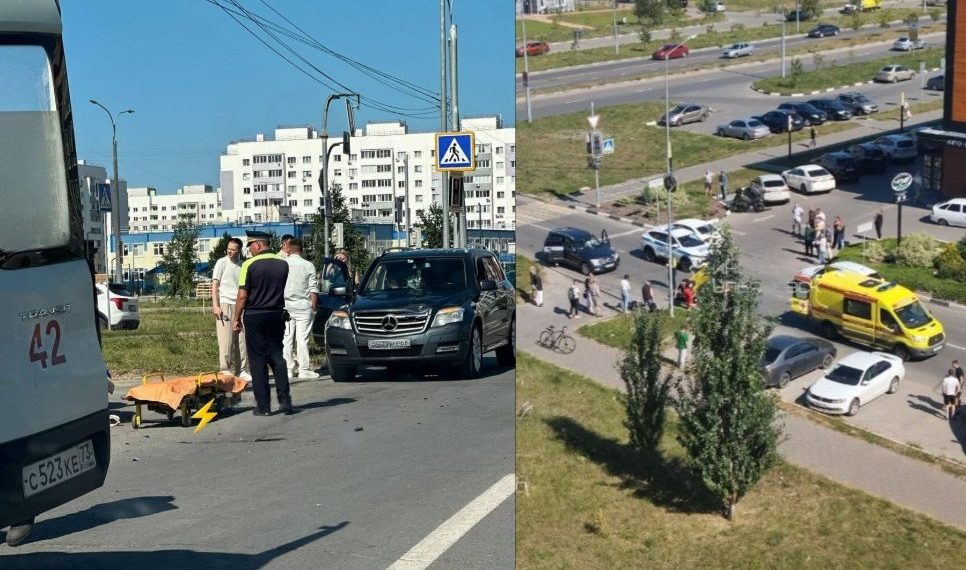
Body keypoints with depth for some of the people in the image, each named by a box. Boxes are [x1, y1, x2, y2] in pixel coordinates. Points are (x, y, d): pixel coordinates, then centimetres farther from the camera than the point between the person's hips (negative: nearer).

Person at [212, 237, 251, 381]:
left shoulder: (243, 265, 12)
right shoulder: (222, 263, -1)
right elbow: (214, 285, -4)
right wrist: (215, 305, -13)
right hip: (225, 304, -4)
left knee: (242, 340, 5)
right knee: (225, 340, -5)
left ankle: (242, 370, 13)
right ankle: (225, 370, 0)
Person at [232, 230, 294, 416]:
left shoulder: (249, 264, -11)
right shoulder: (283, 264, 3)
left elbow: (242, 295, -11)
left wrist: (236, 318, -3)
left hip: (254, 317, -4)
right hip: (277, 315, 4)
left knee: (258, 361, 2)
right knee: (277, 357, 11)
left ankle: (263, 406, 2)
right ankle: (285, 400, 2)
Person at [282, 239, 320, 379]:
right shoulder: (308, 265, -3)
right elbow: (313, 289, -3)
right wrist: (314, 307, 5)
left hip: (285, 306, 1)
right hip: (303, 305, -1)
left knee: (286, 339, 6)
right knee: (302, 339, -1)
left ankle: (288, 368, 7)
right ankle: (304, 369, 0)